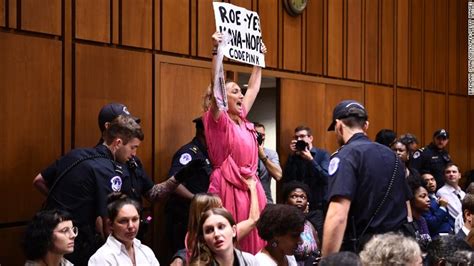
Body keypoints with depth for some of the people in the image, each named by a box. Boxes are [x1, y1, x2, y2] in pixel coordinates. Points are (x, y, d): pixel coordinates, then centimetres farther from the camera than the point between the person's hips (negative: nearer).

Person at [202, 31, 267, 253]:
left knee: (252, 241, 8)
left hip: (250, 186, 8)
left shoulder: (242, 119, 12)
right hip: (229, 187, -8)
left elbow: (254, 88, 25)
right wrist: (218, 50, -24)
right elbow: (216, 84, -19)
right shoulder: (220, 120, -6)